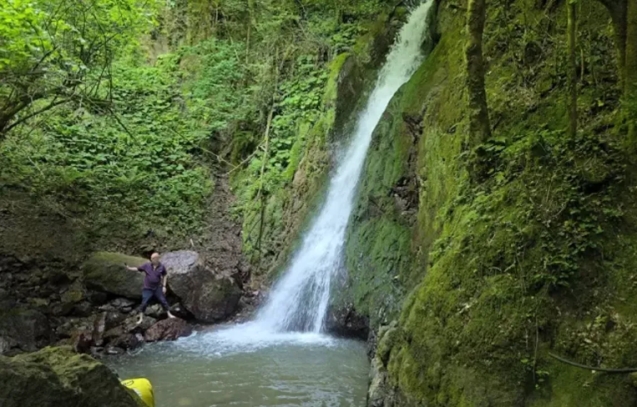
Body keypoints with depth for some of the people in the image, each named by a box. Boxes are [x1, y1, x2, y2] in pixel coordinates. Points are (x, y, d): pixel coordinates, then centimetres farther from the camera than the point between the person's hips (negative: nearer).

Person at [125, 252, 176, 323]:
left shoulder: (161, 267, -8)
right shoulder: (146, 265, -9)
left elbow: (165, 276, 4)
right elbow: (137, 269, -3)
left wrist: (164, 286, 0)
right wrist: (129, 268, -18)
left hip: (158, 288, 1)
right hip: (147, 289, -1)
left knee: (163, 301, 7)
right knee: (144, 303, -2)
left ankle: (169, 314, 25)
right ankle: (141, 319, 11)